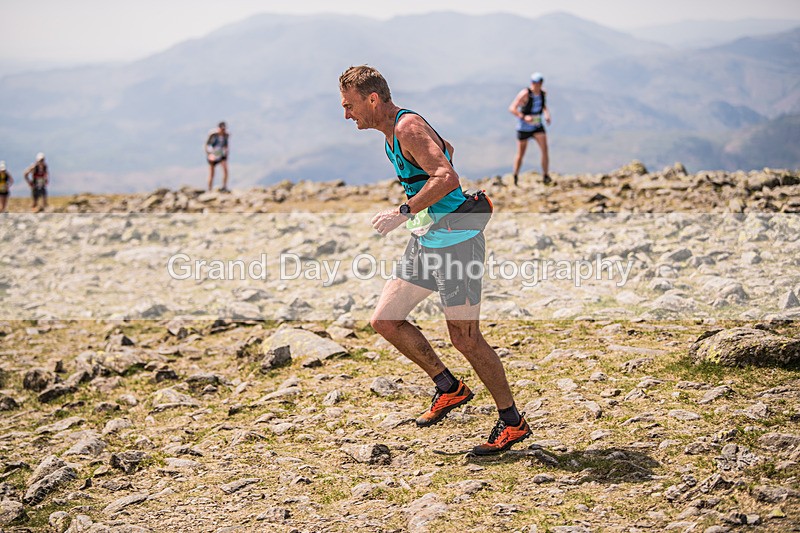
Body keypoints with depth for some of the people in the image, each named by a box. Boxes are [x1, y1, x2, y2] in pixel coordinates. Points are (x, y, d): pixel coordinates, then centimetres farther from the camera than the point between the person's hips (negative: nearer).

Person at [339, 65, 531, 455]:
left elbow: (447, 177, -31)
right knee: (384, 321, 7)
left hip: (456, 243, -10)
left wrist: (404, 212, -31)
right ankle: (449, 387, 20)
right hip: (426, 243, 10)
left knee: (464, 337, -3)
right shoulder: (394, 130, 12)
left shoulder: (408, 128, -18)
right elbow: (447, 148, 30)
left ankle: (512, 422, 12)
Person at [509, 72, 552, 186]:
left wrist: (547, 114, -3)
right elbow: (512, 108, -22)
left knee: (545, 149, -13)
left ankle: (545, 176, -5)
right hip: (523, 127, -4)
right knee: (520, 154, 5)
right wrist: (524, 117, -35)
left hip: (537, 126, 4)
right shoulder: (525, 94, -21)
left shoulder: (543, 94, -3)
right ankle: (515, 179, 26)